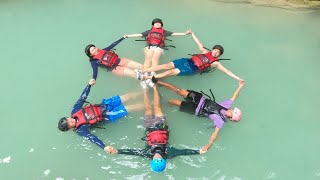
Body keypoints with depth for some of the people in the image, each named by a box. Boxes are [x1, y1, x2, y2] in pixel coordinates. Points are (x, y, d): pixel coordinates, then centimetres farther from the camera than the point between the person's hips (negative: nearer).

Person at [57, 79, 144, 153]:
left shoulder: (74, 112, -6)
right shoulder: (81, 129, -18)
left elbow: (82, 99, 0)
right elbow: (91, 137, -29)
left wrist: (89, 85, -3)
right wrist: (104, 147, -42)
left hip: (104, 104, 5)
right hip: (107, 116, -5)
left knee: (127, 96, 2)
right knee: (130, 108, -8)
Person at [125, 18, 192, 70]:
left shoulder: (164, 32, 30)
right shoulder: (149, 31, 32)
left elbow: (174, 33, 21)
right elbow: (139, 34, 27)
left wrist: (185, 33, 11)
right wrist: (128, 36, 21)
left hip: (158, 47, -1)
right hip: (149, 46, 1)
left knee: (155, 59, -27)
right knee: (148, 58, -24)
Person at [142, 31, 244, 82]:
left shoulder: (215, 63, 7)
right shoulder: (205, 52, 18)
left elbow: (226, 71, 1)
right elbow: (199, 44, 22)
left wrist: (238, 78, -6)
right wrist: (192, 34, 18)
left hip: (191, 69, -4)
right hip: (187, 61, 4)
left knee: (171, 72, -20)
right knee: (167, 65, -12)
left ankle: (147, 77, -24)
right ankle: (142, 71, -14)